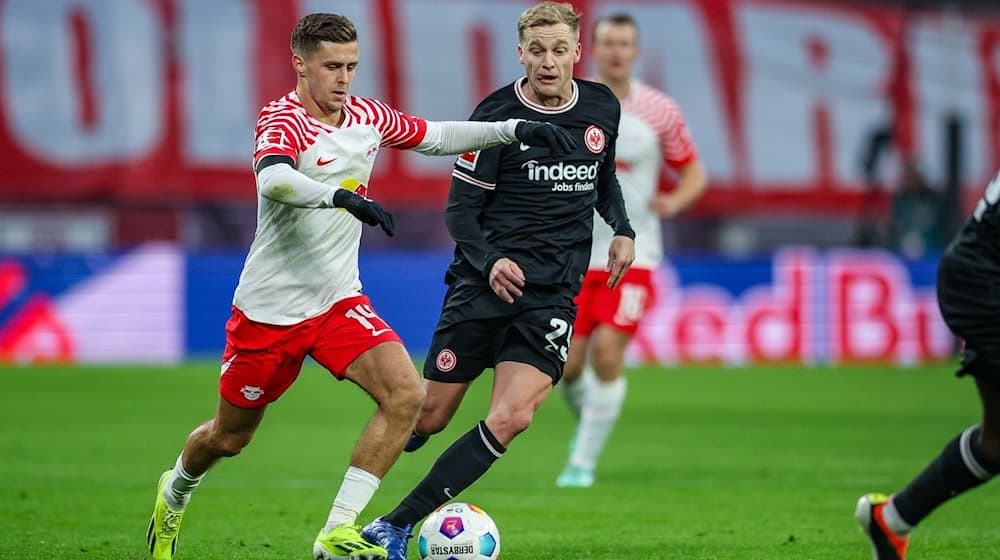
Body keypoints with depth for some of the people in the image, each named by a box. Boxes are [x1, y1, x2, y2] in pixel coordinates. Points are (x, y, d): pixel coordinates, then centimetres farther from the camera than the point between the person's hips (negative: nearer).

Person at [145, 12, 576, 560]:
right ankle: (175, 490, 45)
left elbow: (438, 136, 14)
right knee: (229, 437, 10)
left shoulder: (366, 116, 1)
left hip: (338, 299, 5)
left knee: (406, 394, -19)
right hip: (270, 306, -5)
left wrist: (513, 129, 1)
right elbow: (272, 178, -40)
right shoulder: (283, 120, -19)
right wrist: (343, 196, -56)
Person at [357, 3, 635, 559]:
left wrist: (623, 230, 8)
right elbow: (460, 208, -5)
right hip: (483, 285, -2)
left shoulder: (602, 107, 5)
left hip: (552, 295, 2)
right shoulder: (498, 116, -8)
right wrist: (489, 261, -23)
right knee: (428, 417, 0)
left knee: (513, 417, -18)